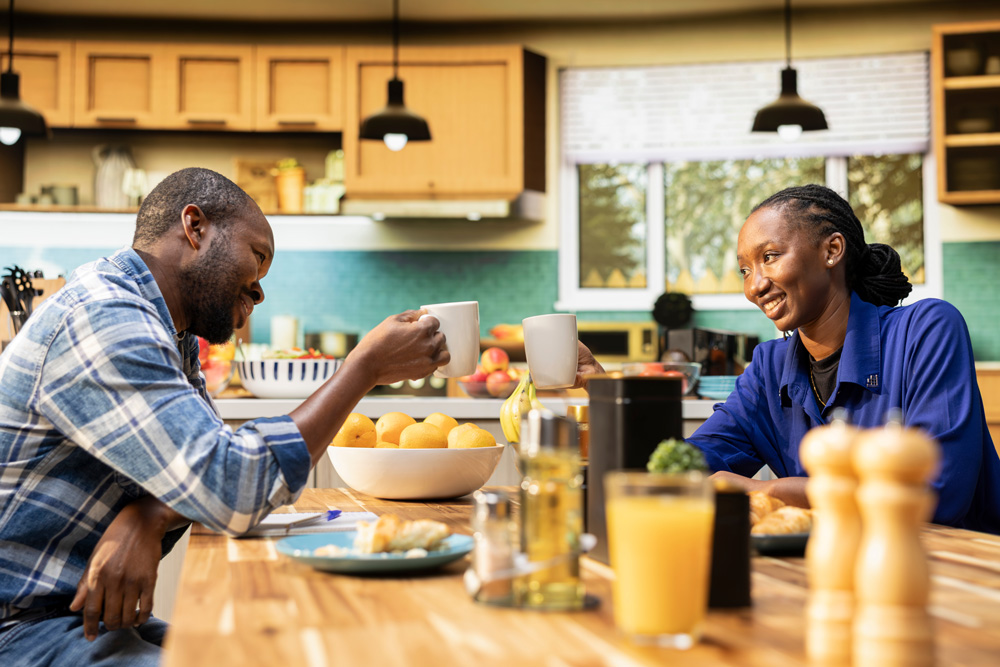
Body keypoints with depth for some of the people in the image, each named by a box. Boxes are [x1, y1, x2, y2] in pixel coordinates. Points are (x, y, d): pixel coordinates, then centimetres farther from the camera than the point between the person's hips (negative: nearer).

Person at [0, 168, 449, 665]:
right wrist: (367, 366, -19)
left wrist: (148, 518, -14)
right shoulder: (102, 318, -21)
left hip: (85, 616, 10)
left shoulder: (170, 333, 13)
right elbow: (232, 489, -27)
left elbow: (207, 469, 10)